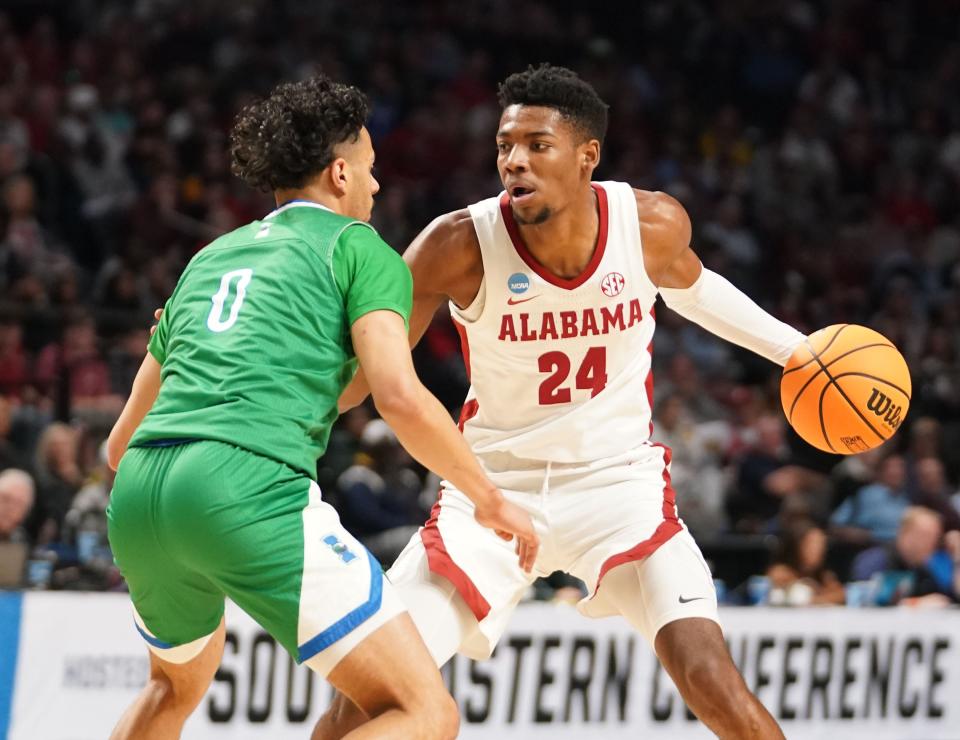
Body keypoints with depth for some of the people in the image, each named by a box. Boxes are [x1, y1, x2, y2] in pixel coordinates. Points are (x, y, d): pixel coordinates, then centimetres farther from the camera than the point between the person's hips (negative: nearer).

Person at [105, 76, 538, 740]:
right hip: (251, 490, -7)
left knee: (180, 681, 37)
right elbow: (399, 396, -6)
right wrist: (490, 499, 6)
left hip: (137, 493, 7)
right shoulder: (357, 246, 11)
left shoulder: (209, 258, 29)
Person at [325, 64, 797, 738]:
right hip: (495, 486, 0)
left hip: (619, 481, 0)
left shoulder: (653, 225, -13)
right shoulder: (460, 246, -20)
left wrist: (792, 346, 16)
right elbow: (363, 367, -12)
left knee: (710, 679, -19)